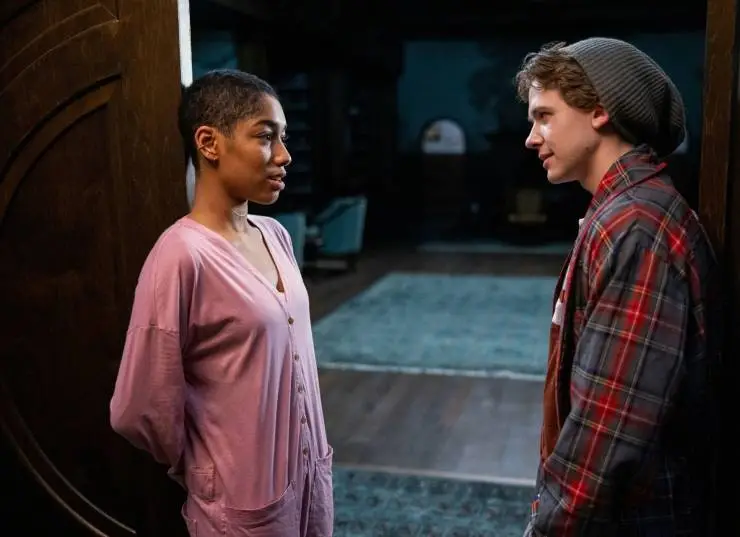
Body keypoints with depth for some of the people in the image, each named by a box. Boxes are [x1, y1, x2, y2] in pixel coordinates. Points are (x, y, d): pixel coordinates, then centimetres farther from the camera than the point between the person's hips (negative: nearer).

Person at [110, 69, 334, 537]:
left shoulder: (276, 237, 0)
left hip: (308, 475, 6)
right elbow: (140, 412, -18)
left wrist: (314, 454, 10)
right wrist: (204, 469, -2)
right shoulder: (182, 255, -23)